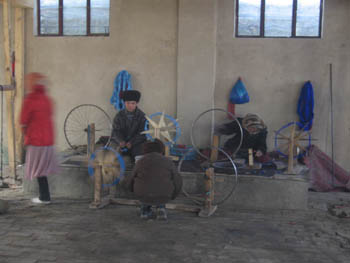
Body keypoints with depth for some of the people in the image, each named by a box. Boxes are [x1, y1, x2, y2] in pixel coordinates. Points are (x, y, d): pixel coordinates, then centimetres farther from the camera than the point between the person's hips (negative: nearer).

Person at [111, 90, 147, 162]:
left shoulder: (141, 116, -1)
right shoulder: (119, 115, 3)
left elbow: (141, 133, -6)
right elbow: (116, 131, 0)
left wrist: (132, 142, -21)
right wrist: (120, 141, -21)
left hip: (135, 142, -1)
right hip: (121, 142, 1)